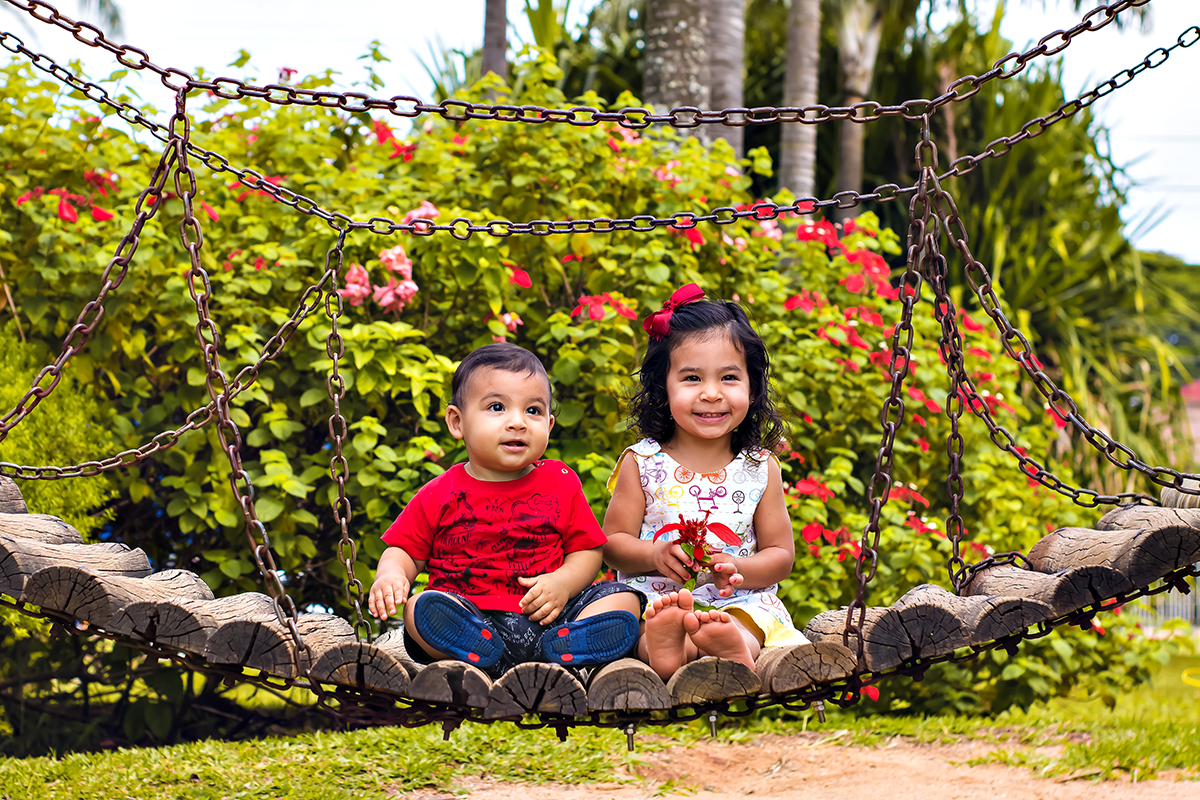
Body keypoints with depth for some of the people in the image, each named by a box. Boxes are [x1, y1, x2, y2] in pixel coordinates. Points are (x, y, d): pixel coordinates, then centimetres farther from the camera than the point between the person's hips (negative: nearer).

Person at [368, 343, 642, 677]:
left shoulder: (561, 483, 10)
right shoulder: (440, 495, 7)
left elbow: (587, 550, 12)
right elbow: (404, 551, 13)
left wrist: (563, 583, -9)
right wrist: (390, 575, -10)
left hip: (545, 616, 2)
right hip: (469, 616, -2)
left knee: (623, 599, -19)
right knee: (422, 609, -30)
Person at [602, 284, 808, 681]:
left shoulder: (760, 469, 9)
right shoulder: (642, 463, 6)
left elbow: (781, 555, 11)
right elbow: (612, 542, 7)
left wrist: (737, 568, -11)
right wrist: (655, 555, -15)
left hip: (738, 600, 1)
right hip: (654, 596, -1)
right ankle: (661, 645, -68)